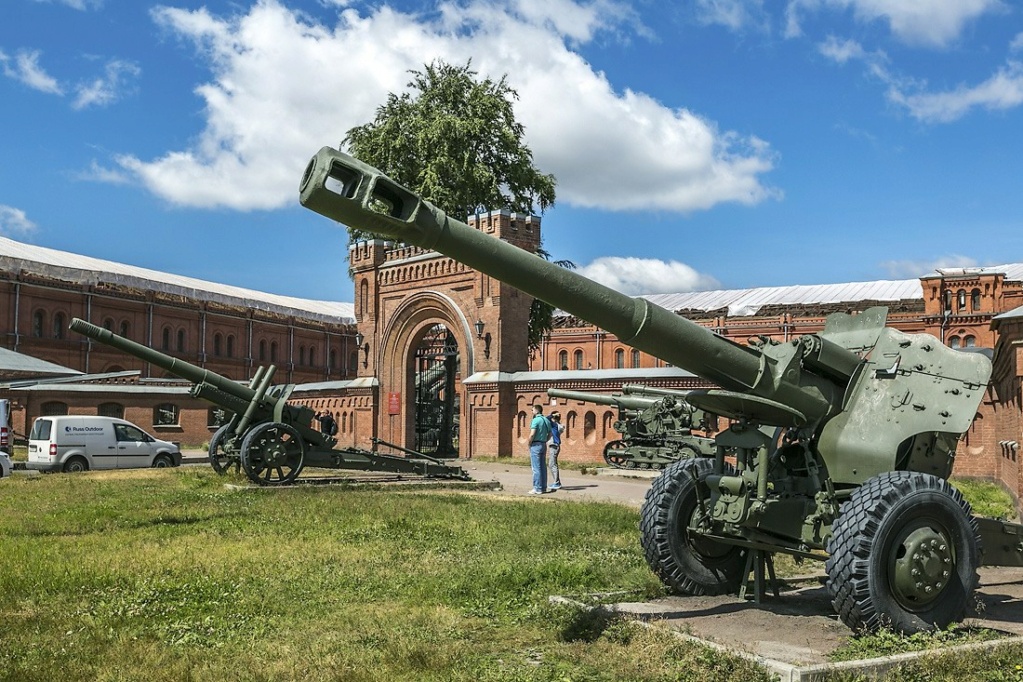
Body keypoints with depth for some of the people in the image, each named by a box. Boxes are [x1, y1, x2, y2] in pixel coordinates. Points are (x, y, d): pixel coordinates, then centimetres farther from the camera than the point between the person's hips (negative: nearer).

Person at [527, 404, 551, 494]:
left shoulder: (536, 420, -14)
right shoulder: (546, 420, 12)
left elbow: (532, 434, -21)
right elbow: (549, 434, 17)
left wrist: (529, 443, -8)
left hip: (535, 445, -8)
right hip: (543, 445, 8)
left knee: (536, 468, -6)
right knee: (543, 467, 11)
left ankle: (537, 489, -6)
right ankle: (543, 487, 14)